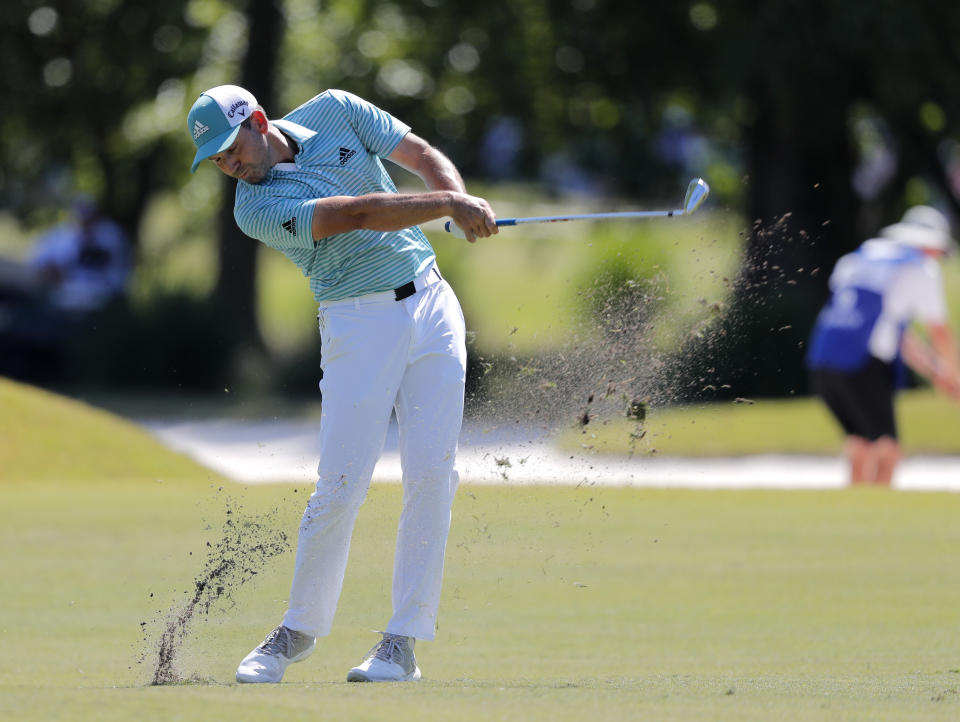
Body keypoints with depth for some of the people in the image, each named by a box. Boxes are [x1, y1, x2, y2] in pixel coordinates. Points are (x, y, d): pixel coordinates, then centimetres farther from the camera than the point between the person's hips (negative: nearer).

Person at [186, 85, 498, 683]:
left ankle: (405, 639, -5)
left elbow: (424, 157, 4)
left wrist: (463, 198, -17)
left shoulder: (334, 111, 3)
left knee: (431, 470, -7)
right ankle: (300, 629, 10)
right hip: (360, 324, -3)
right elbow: (356, 215, -23)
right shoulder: (256, 208, -12)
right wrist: (446, 204, -31)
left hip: (430, 302, 3)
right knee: (341, 485, -9)